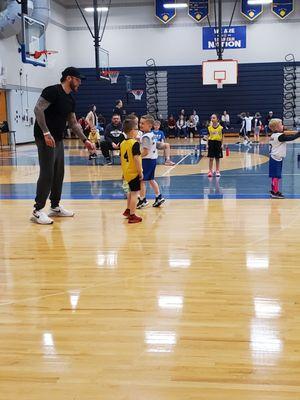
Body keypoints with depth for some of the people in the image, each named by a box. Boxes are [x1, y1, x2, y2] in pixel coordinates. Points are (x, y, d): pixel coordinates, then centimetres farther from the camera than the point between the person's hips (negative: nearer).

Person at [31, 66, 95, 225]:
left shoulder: (70, 99, 14)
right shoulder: (53, 91, -13)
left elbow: (73, 123, 20)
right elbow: (38, 110, -21)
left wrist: (85, 140, 14)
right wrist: (46, 133, -25)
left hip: (58, 139, 9)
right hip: (46, 138, -9)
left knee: (59, 173, 13)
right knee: (47, 174, -9)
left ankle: (55, 207, 24)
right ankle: (37, 211, -3)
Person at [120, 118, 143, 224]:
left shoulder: (122, 143, 6)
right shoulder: (135, 143, -18)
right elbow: (136, 159, -22)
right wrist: (140, 172, -15)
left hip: (126, 172, 8)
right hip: (134, 173, -8)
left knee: (131, 191, 25)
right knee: (134, 193, -2)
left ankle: (128, 210, 38)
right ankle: (132, 216, 0)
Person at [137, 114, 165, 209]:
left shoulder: (146, 136, -20)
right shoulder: (152, 134, 9)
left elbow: (145, 152, -24)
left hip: (147, 160, -10)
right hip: (153, 158, 10)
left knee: (141, 180, -1)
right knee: (151, 179, 19)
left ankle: (143, 200, 5)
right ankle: (159, 197, 22)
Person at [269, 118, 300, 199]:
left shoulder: (273, 135, 9)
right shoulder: (280, 136, -18)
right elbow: (291, 138, -20)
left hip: (273, 157, 9)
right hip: (277, 158, -9)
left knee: (275, 176, 15)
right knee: (276, 176, -5)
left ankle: (273, 190, 22)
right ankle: (275, 192, -2)